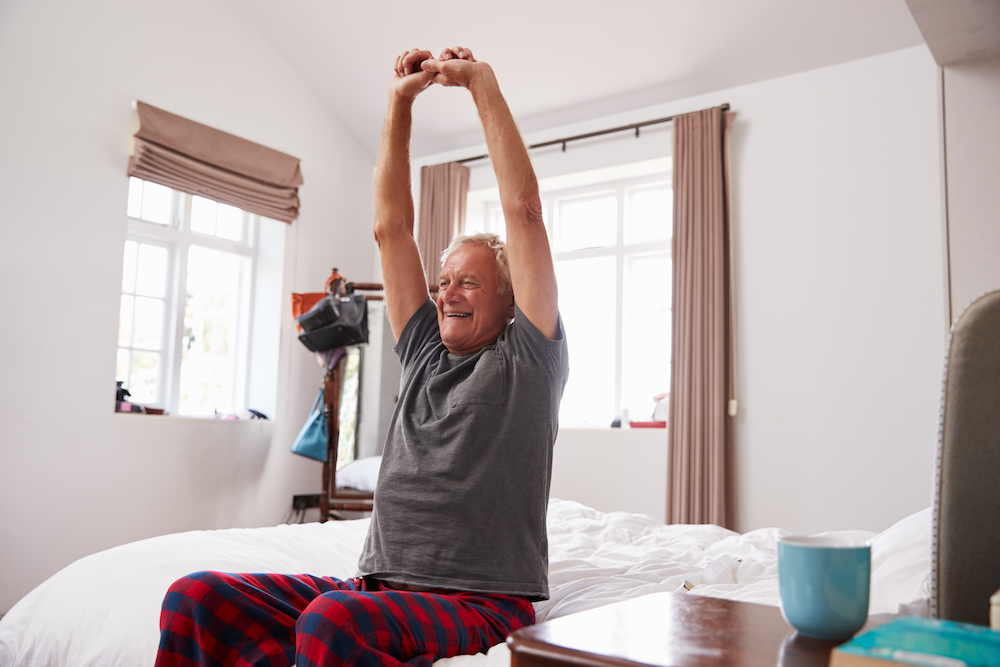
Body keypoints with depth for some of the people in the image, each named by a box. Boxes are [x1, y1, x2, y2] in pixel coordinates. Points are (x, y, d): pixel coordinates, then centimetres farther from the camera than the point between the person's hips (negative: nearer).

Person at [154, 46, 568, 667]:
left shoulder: (526, 359, 3)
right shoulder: (426, 353, 18)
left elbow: (524, 210, -4)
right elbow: (391, 227, 16)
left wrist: (484, 83, 0)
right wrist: (400, 101, 13)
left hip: (481, 602, -6)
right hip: (379, 586, 6)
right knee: (196, 597, -14)